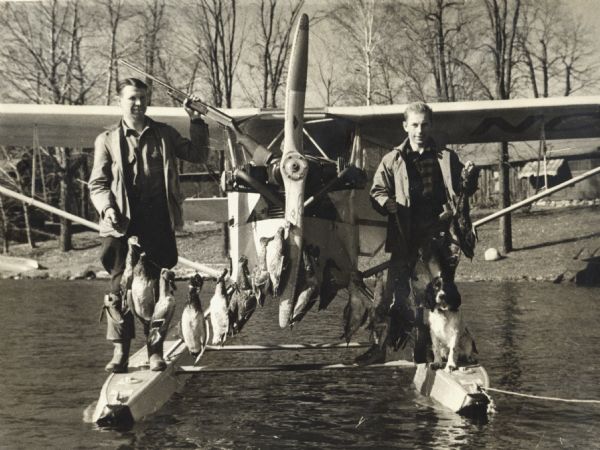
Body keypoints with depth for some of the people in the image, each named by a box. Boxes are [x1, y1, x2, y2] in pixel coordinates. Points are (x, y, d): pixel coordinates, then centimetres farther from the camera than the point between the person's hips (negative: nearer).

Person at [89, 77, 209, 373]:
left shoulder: (164, 134, 14)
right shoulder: (107, 140, 8)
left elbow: (198, 155, 12)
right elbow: (97, 184, 7)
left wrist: (195, 121, 5)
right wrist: (107, 208, -11)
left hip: (158, 223, 1)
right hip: (123, 224, -1)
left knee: (154, 287, 4)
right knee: (120, 287, -5)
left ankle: (156, 352, 9)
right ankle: (120, 352, 1)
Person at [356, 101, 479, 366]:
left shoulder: (447, 158, 10)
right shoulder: (392, 160, 7)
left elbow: (463, 193, 17)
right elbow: (377, 191, 7)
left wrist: (469, 177, -5)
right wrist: (385, 202, -15)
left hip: (440, 233, 2)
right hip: (406, 237, -2)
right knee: (395, 290, -10)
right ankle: (379, 346, -5)